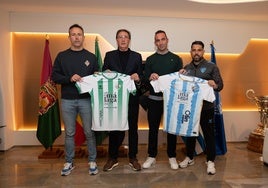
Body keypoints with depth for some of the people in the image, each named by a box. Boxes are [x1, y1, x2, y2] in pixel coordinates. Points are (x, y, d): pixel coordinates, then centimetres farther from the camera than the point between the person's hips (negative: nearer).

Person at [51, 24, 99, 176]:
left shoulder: (91, 57, 6)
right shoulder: (62, 56, 6)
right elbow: (55, 76, 2)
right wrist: (69, 78, -14)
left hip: (86, 100, 0)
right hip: (67, 100, 1)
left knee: (89, 132, 5)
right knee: (69, 133, 10)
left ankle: (92, 161, 22)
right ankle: (69, 162, 26)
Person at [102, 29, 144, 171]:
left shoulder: (137, 56, 8)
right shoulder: (109, 55, 8)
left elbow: (141, 77, 6)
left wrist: (138, 78, -16)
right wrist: (106, 74, -14)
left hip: (132, 97, 0)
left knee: (133, 127, 8)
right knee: (114, 128, 8)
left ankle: (133, 158, 24)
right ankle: (112, 158, 23)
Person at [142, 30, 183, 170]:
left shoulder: (176, 58, 8)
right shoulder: (150, 59, 8)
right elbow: (145, 79, 2)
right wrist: (150, 77, -19)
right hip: (154, 99, 0)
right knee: (153, 128, 6)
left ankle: (172, 157, 22)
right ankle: (151, 156, 21)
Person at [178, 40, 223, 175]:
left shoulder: (212, 67, -1)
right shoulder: (186, 68, 9)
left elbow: (220, 85, -6)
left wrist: (214, 85, -28)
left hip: (206, 107, -3)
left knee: (209, 134, 4)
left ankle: (210, 161, 19)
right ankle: (189, 157, 30)